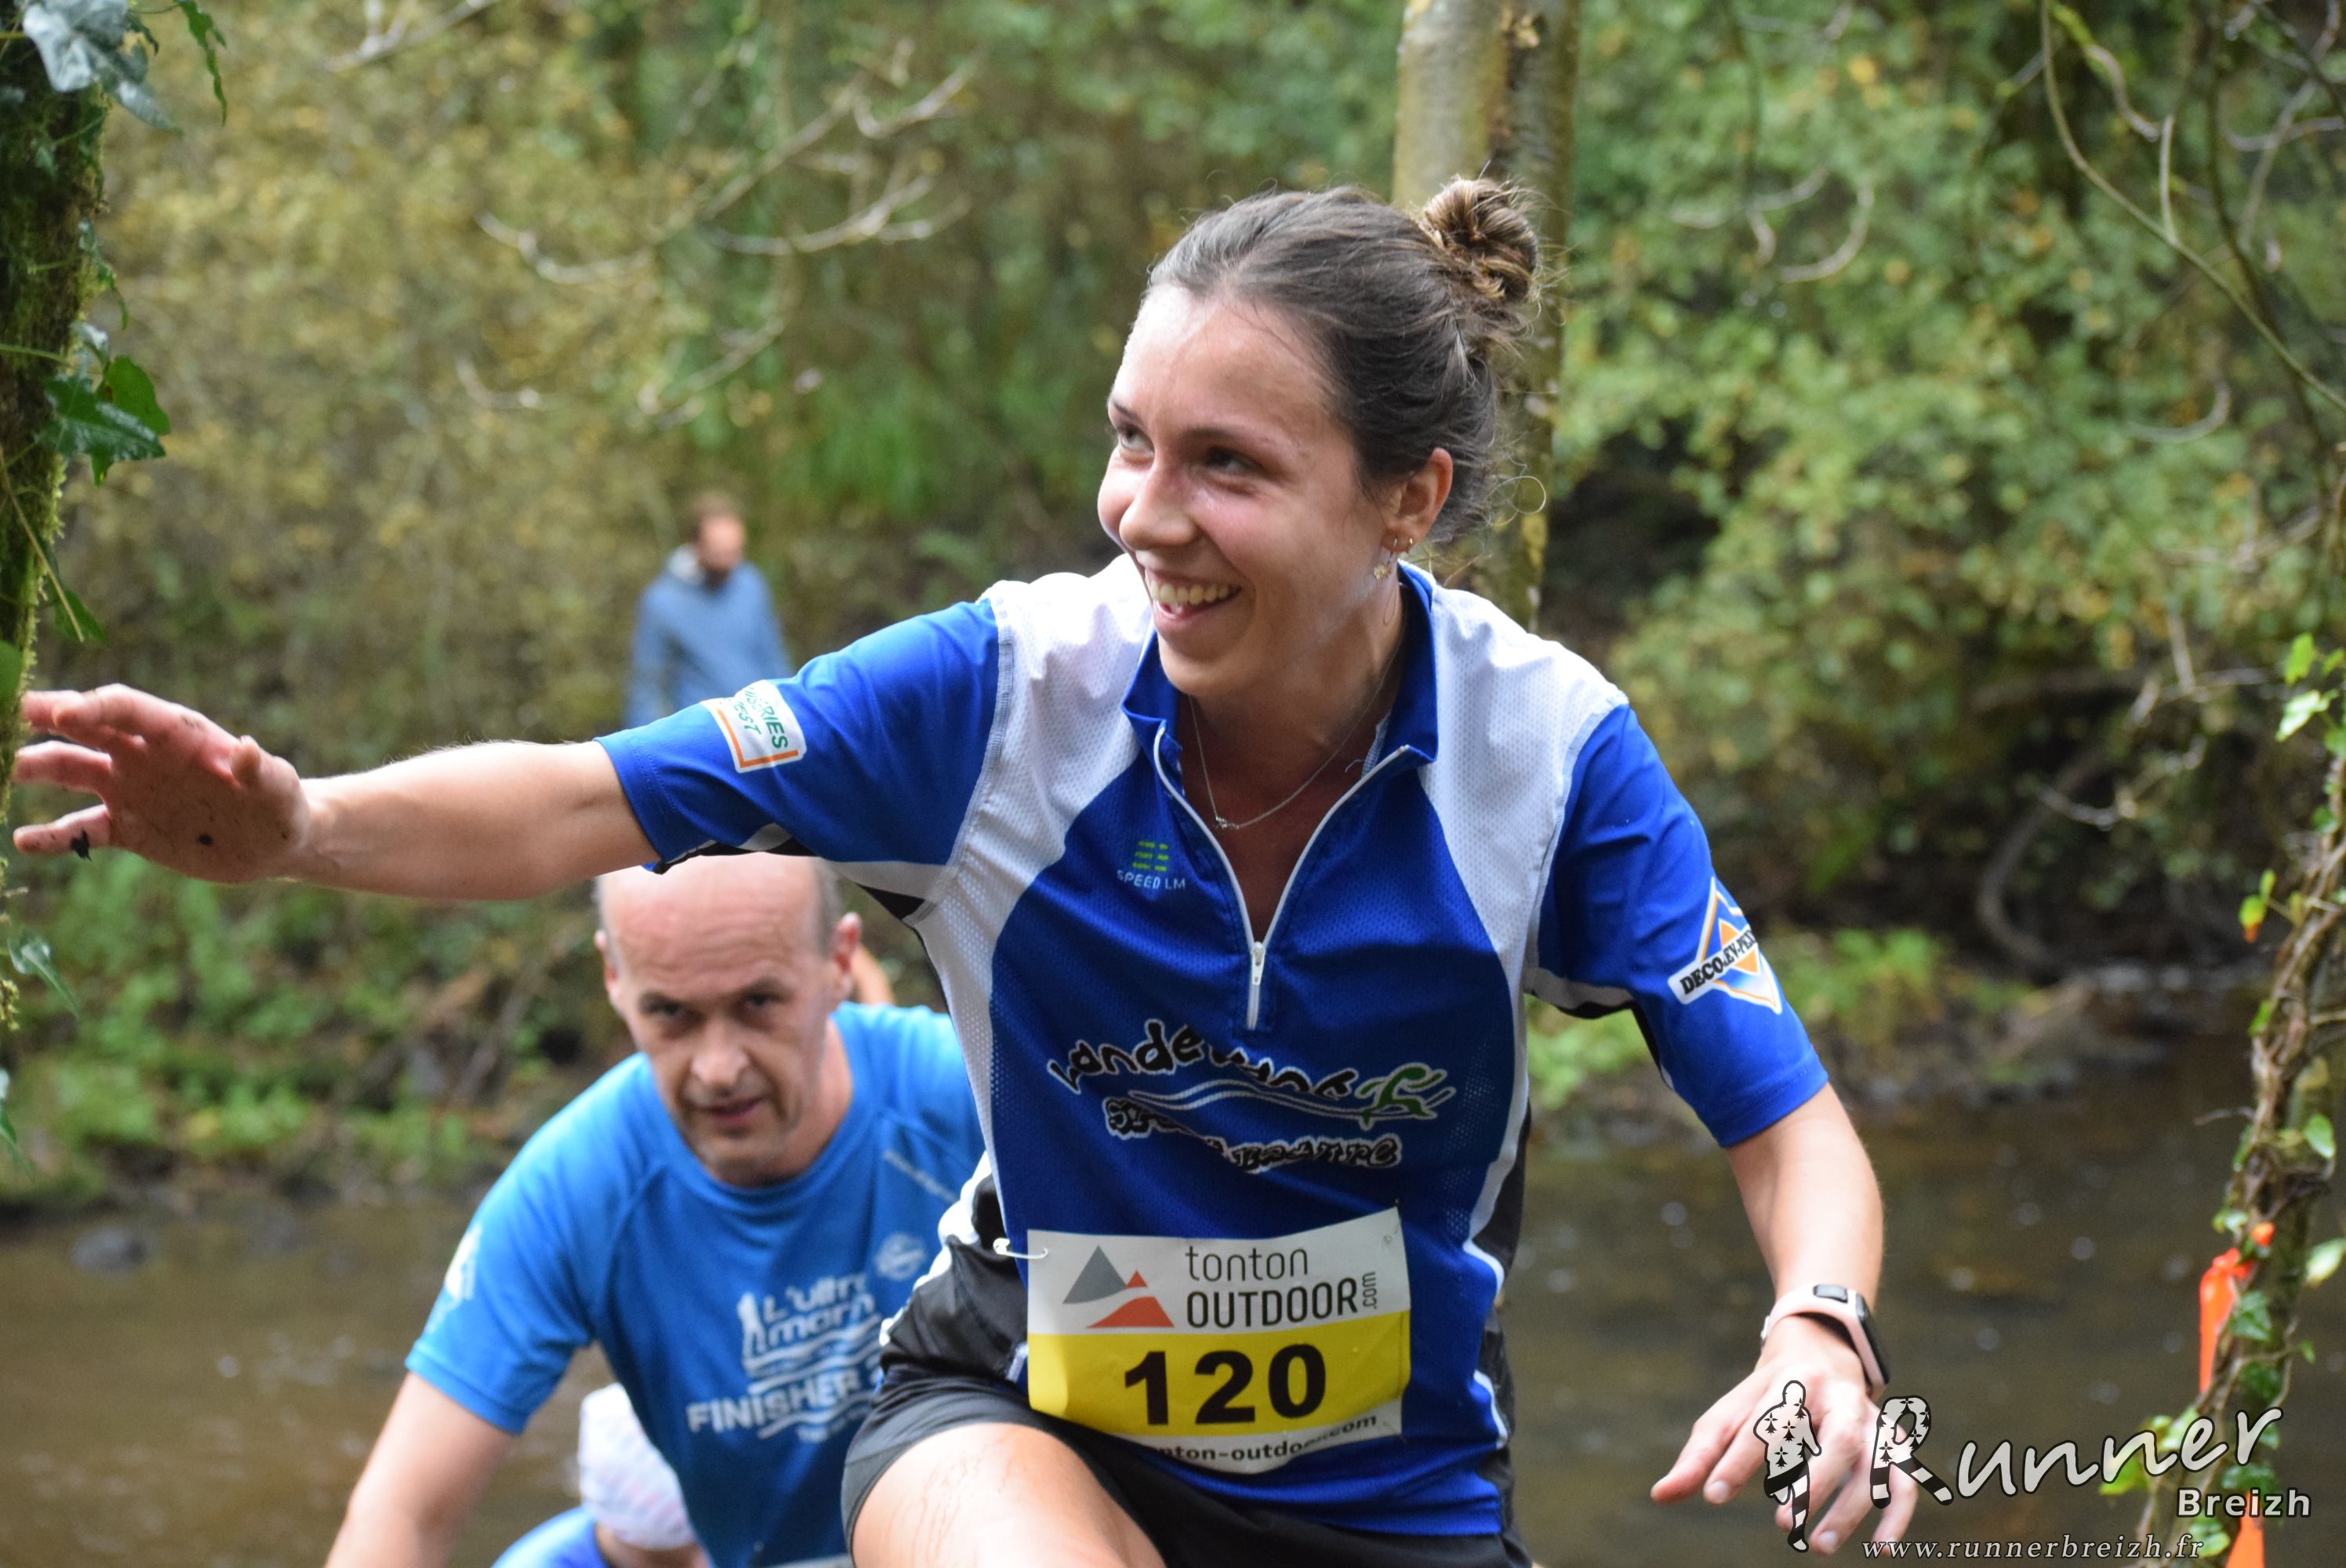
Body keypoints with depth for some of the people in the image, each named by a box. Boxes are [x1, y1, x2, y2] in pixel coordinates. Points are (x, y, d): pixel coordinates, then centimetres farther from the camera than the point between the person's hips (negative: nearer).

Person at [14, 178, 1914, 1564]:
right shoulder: (1012, 683, -17)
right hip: (1023, 1407, -1)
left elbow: (1791, 1129, -12)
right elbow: (589, 805, -16)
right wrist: (297, 823, -34)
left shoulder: (1549, 748, -16)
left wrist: (1816, 1341, -34)